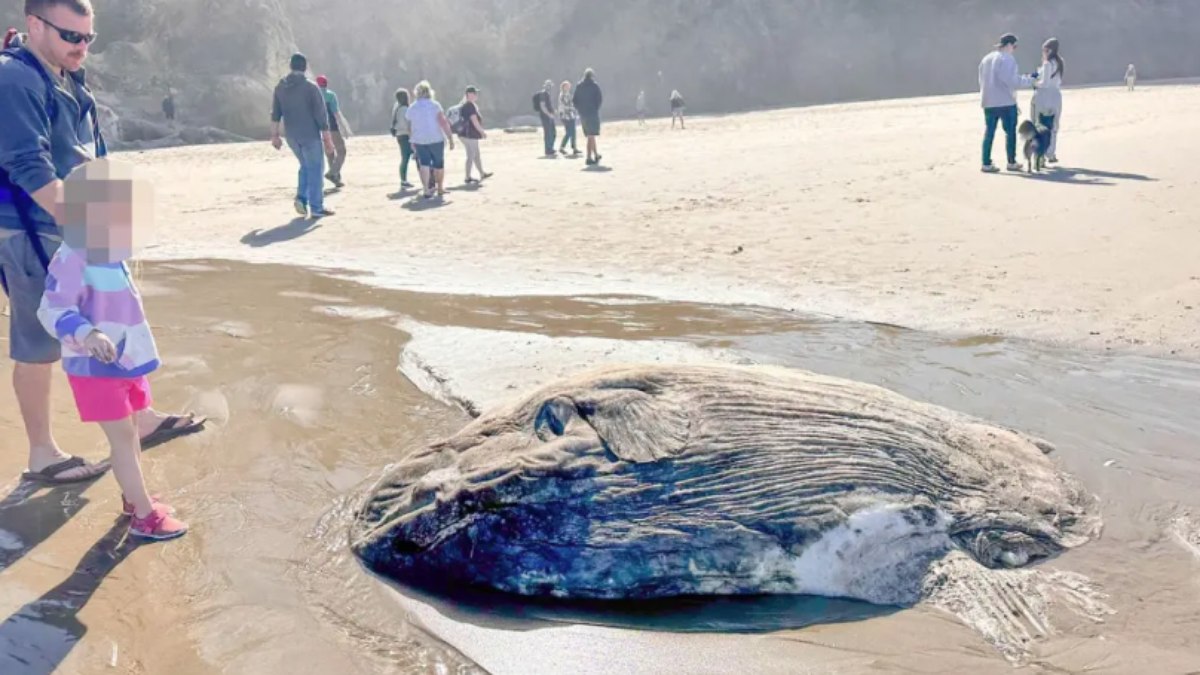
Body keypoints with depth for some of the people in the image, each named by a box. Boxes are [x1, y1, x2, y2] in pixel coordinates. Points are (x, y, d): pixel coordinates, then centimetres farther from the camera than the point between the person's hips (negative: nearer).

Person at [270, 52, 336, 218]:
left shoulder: (280, 87, 5)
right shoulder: (311, 87, -10)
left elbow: (275, 113, 5)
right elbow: (321, 115, -11)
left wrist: (275, 135, 10)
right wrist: (327, 139, -7)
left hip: (292, 136, 5)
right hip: (310, 135, -5)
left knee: (306, 166, 22)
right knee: (315, 169, 4)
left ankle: (301, 199, 6)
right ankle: (317, 208, 4)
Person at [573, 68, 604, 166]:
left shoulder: (578, 86, 8)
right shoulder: (594, 85, -6)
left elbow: (575, 100, 7)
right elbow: (600, 99, -11)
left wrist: (580, 109, 12)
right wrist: (596, 108, 2)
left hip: (582, 114, 5)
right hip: (592, 113, -5)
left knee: (590, 135, 16)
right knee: (591, 136, -5)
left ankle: (596, 155, 27)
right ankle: (589, 158, -12)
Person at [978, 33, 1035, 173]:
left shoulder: (986, 59, 11)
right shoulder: (1007, 59, -12)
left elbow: (982, 80, 15)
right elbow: (1012, 81, -17)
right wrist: (1028, 79, -4)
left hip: (988, 102, 6)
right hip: (1006, 102, -6)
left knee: (989, 133, 6)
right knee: (1010, 132, 6)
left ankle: (986, 164, 3)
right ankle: (1011, 162, 11)